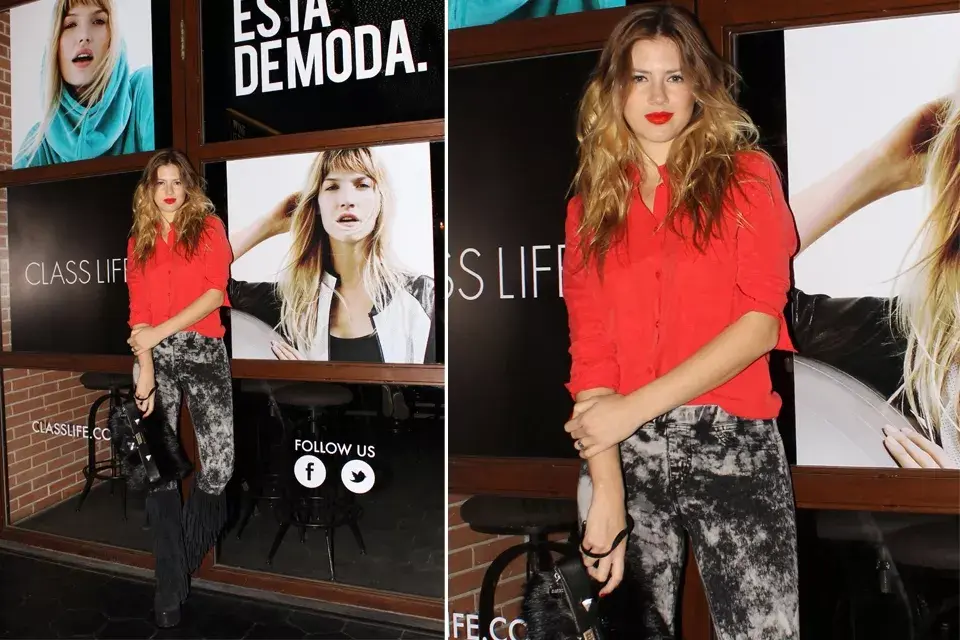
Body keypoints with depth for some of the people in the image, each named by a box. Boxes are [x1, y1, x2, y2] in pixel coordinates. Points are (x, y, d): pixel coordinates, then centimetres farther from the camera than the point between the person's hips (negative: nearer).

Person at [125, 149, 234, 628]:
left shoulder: (209, 226, 7)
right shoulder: (139, 240, 14)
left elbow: (215, 292, -4)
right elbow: (138, 310, 5)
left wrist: (162, 331, -10)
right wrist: (144, 369, -7)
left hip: (204, 351, -2)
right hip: (155, 356, 2)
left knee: (219, 462, -11)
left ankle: (189, 559, 15)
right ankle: (170, 586, 8)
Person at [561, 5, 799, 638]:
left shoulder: (745, 175, 4)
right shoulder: (592, 202, 8)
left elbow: (762, 322, -7)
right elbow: (589, 346, -1)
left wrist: (635, 407, -16)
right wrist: (606, 489, -10)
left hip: (731, 448, -1)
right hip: (628, 456, 2)